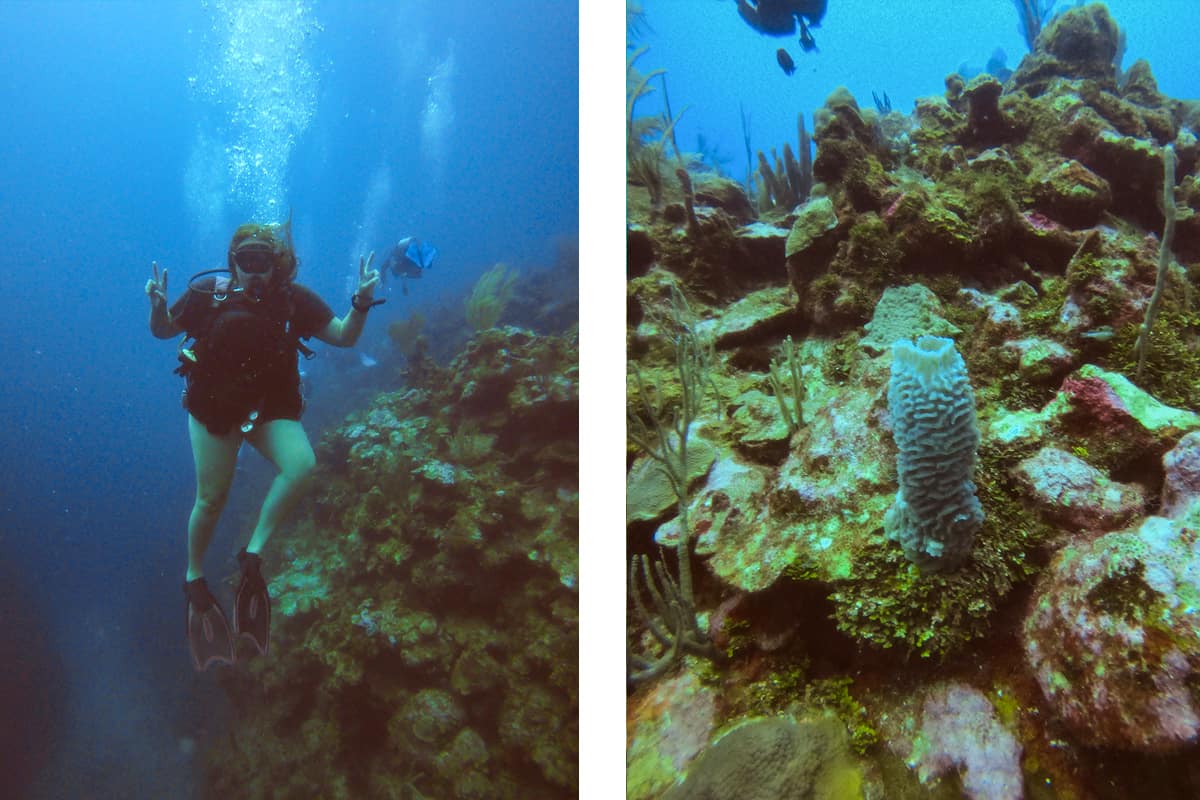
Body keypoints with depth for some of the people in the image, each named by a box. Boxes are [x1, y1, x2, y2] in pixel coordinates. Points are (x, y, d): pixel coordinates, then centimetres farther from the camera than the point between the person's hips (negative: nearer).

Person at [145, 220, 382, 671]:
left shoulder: (294, 298, -7)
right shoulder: (207, 292, -8)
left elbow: (344, 337, -4)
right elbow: (162, 331, 5)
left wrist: (362, 302, -21)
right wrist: (157, 306, -17)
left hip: (271, 408, 1)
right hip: (214, 406, -1)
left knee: (301, 466, -26)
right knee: (211, 497, 0)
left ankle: (253, 555, -13)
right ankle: (194, 580, 24)